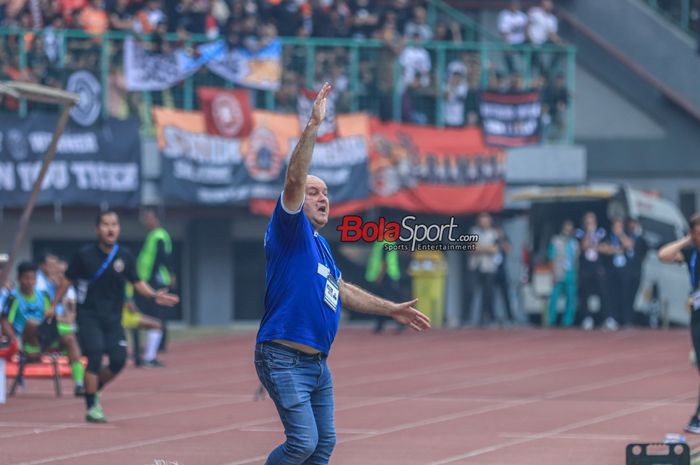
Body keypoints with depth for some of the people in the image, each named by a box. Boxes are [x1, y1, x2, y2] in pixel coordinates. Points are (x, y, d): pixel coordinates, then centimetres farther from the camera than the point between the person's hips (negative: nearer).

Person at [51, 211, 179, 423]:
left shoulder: (125, 256, -1)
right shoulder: (85, 255, -7)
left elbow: (137, 283, 4)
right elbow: (68, 280, 3)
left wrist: (154, 295, -14)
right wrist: (53, 306, 6)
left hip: (113, 318, 3)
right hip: (88, 316, -3)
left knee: (118, 360, -4)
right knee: (95, 356, -16)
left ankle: (93, 390, 25)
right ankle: (92, 408, -7)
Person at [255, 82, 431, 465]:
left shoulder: (320, 244, 19)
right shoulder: (290, 231, -7)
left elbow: (343, 290, 30)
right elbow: (294, 178, -21)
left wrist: (392, 310, 30)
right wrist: (313, 125, -27)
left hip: (317, 362, 9)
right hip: (285, 359, -9)